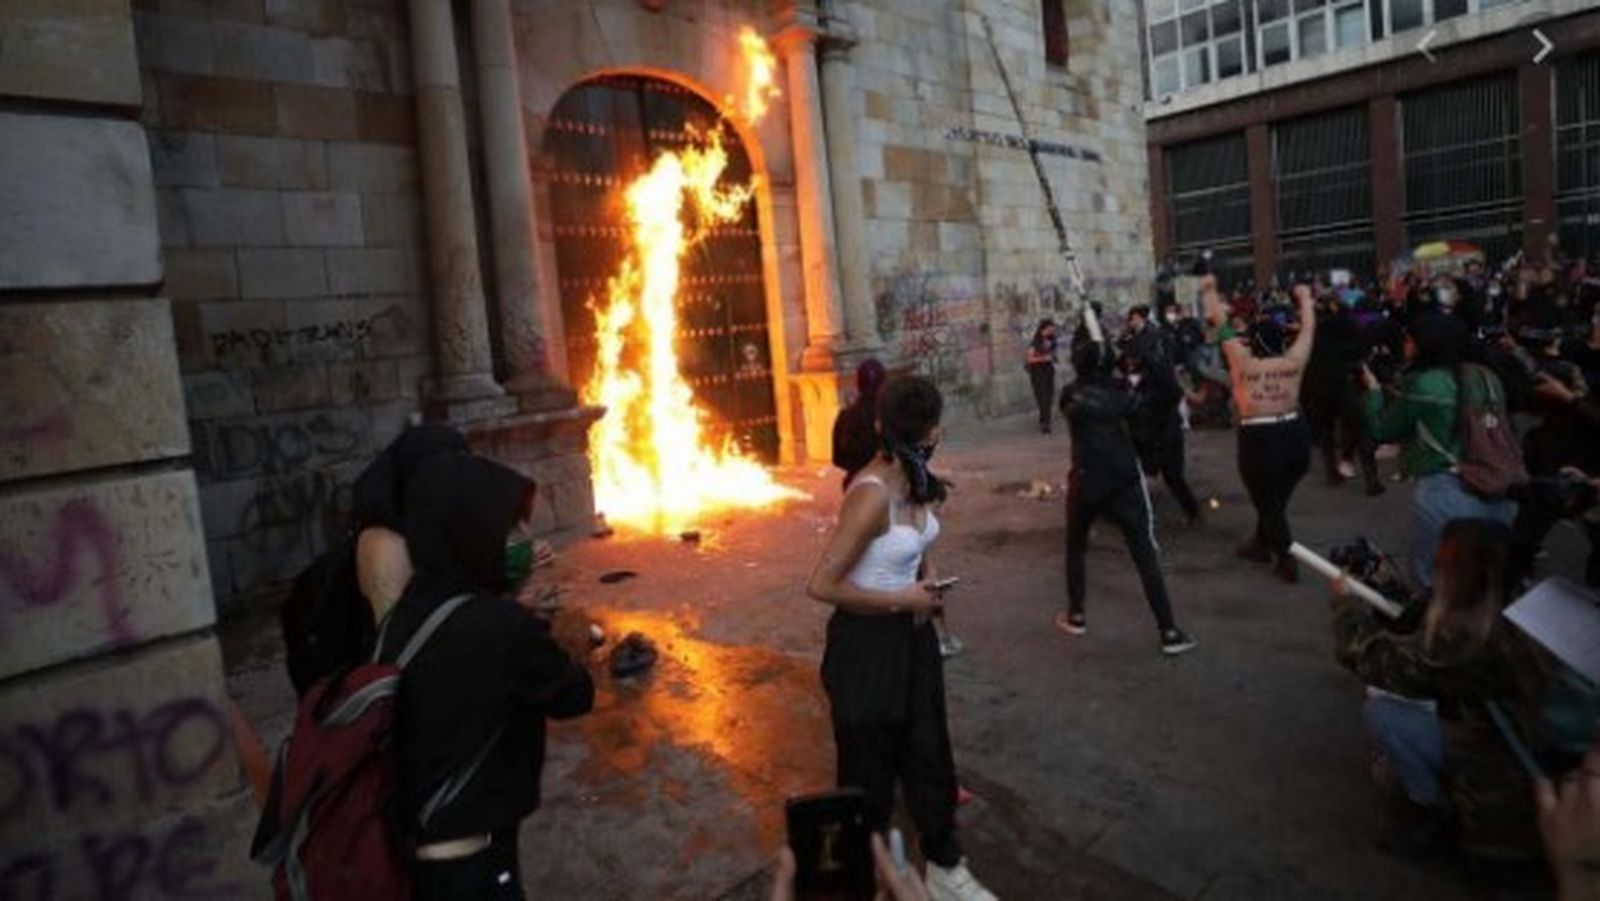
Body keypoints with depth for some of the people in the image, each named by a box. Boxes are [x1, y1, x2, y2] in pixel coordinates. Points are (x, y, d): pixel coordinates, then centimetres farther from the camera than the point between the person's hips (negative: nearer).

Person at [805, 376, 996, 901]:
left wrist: (929, 580, -1)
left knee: (928, 754, 21)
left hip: (912, 634, 8)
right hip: (867, 642, -8)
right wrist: (901, 600, -19)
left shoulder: (917, 481, -2)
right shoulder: (872, 495, -28)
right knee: (869, 771, 13)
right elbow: (821, 586, -28)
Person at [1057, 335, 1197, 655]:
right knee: (1145, 555, 0)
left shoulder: (1069, 395, 7)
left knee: (1075, 547, 22)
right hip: (1124, 481, -1)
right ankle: (1169, 632, -2)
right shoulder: (1119, 392, 4)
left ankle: (1076, 616, 27)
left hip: (1085, 482, 1)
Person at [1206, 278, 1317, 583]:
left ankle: (1288, 563, 12)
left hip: (1259, 440, -5)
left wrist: (1211, 293, 12)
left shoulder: (1244, 363, -9)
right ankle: (1261, 545, 43)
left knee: (1269, 504, 9)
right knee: (1276, 499, 22)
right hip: (1296, 436, 5)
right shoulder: (1294, 362, -1)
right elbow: (1308, 329, 14)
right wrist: (1305, 299, 30)